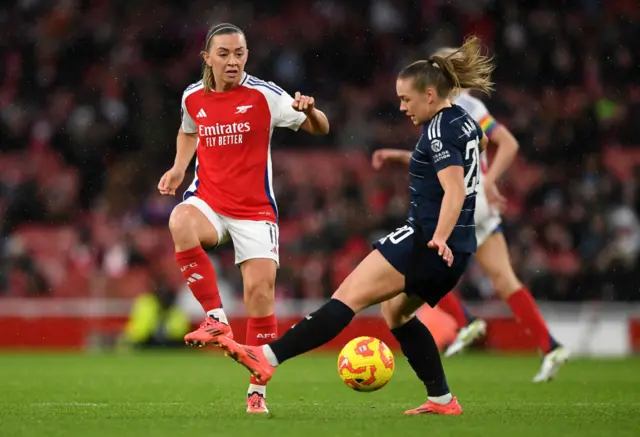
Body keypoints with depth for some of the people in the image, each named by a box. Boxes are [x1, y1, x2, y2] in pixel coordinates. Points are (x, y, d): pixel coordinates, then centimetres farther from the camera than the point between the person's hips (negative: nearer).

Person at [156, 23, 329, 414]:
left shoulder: (264, 95, -7)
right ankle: (216, 319, -26)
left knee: (260, 290, -8)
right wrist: (179, 168, 8)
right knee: (181, 222, -34)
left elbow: (320, 129, -8)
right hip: (208, 200, 2)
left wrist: (309, 111, -31)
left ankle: (258, 391, 6)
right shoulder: (193, 98, 3)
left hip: (255, 209, -2)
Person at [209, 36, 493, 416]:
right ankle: (442, 400, 23)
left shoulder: (439, 131, -14)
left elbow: (454, 191, -27)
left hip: (427, 241, -10)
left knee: (350, 295, -19)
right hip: (458, 251, 10)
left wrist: (439, 238, -39)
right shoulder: (465, 121, 13)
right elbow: (480, 140, 38)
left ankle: (268, 357, -30)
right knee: (396, 311, 27)